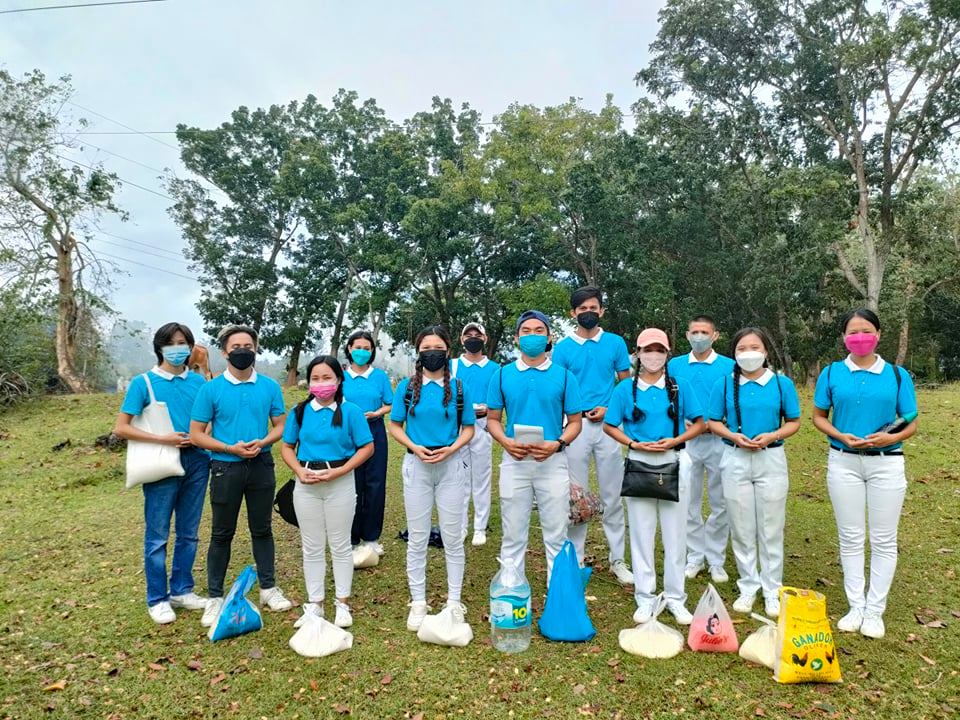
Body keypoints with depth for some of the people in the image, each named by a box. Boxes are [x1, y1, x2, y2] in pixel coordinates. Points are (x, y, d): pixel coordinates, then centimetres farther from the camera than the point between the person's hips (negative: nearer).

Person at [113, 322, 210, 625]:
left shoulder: (197, 381, 6)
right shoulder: (143, 382, -4)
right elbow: (121, 428, -7)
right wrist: (163, 439, -16)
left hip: (196, 463, 4)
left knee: (188, 533, 13)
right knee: (157, 536, 4)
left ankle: (182, 590, 28)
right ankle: (157, 599, 18)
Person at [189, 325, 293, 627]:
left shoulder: (270, 386, 0)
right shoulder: (211, 389, -6)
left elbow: (280, 426, 6)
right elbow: (196, 434, -4)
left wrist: (262, 442, -15)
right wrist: (230, 448, -17)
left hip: (261, 466, 2)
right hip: (226, 467, -2)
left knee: (262, 529, 13)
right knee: (222, 533, 9)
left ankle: (268, 588, 27)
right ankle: (215, 597, 22)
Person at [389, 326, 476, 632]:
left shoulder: (458, 387, 0)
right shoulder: (407, 386, 0)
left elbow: (468, 428, 5)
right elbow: (395, 426, 4)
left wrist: (451, 449, -14)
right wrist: (415, 448, -14)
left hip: (450, 465, 0)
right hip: (416, 466, 0)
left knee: (453, 538, 7)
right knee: (417, 538, 8)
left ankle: (454, 601, 21)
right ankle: (418, 602, 21)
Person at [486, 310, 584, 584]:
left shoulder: (564, 376, 1)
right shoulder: (502, 375, 4)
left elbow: (575, 422, 4)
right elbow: (493, 419, 7)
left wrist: (557, 444, -16)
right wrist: (506, 442, -13)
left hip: (553, 461, -1)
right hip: (514, 461, 1)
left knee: (556, 535, 8)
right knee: (513, 535, 11)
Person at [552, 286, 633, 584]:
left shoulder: (616, 343, 7)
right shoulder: (563, 348, 4)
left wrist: (610, 409, -8)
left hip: (608, 425, 1)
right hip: (575, 425, 0)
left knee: (612, 495, 6)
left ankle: (617, 558, 17)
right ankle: (575, 557, 17)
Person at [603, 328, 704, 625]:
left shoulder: (680, 386, 1)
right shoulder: (625, 388, 0)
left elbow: (699, 423, 5)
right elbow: (610, 426, 3)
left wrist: (676, 440, -11)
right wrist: (634, 444, -11)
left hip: (674, 464, 1)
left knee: (675, 533, 9)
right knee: (641, 533, 7)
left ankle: (675, 598, 23)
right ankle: (645, 598, 20)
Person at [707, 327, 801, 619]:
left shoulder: (782, 383, -1)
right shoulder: (725, 384, -1)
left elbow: (793, 422, 4)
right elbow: (713, 422, 4)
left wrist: (772, 436, -15)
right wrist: (734, 436, -15)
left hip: (771, 460, 0)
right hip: (735, 460, 1)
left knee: (771, 529, 7)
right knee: (741, 529, 9)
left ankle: (772, 590, 23)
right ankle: (748, 586, 25)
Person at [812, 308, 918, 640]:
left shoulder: (898, 375, 0)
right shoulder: (831, 373, 0)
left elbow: (911, 424, 2)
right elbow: (819, 417, 5)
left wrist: (891, 438, -18)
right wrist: (842, 436, -13)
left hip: (887, 464, 0)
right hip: (844, 462, 0)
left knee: (884, 540, 7)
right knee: (850, 538, 9)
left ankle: (875, 611, 21)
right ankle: (856, 606, 23)